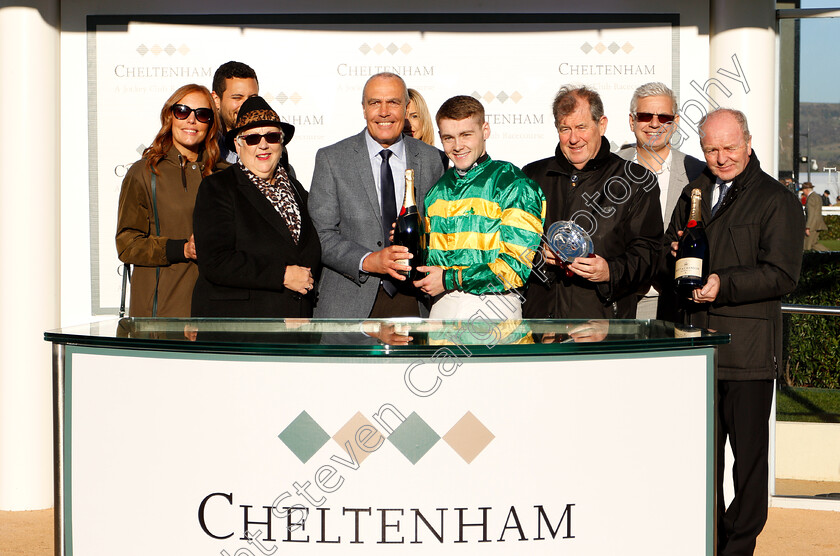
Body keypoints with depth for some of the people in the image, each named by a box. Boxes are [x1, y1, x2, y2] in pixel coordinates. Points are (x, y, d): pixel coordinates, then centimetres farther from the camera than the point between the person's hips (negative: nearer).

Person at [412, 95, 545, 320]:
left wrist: (450, 280, -12)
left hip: (492, 307, -5)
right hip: (442, 306, 5)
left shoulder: (514, 185, -5)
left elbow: (519, 266, -11)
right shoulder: (438, 191, 15)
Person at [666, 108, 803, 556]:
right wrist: (673, 258, -1)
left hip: (748, 349, -5)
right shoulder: (694, 195, 18)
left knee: (748, 452, 1)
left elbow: (781, 274, -10)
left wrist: (723, 283, -21)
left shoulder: (777, 201, -2)